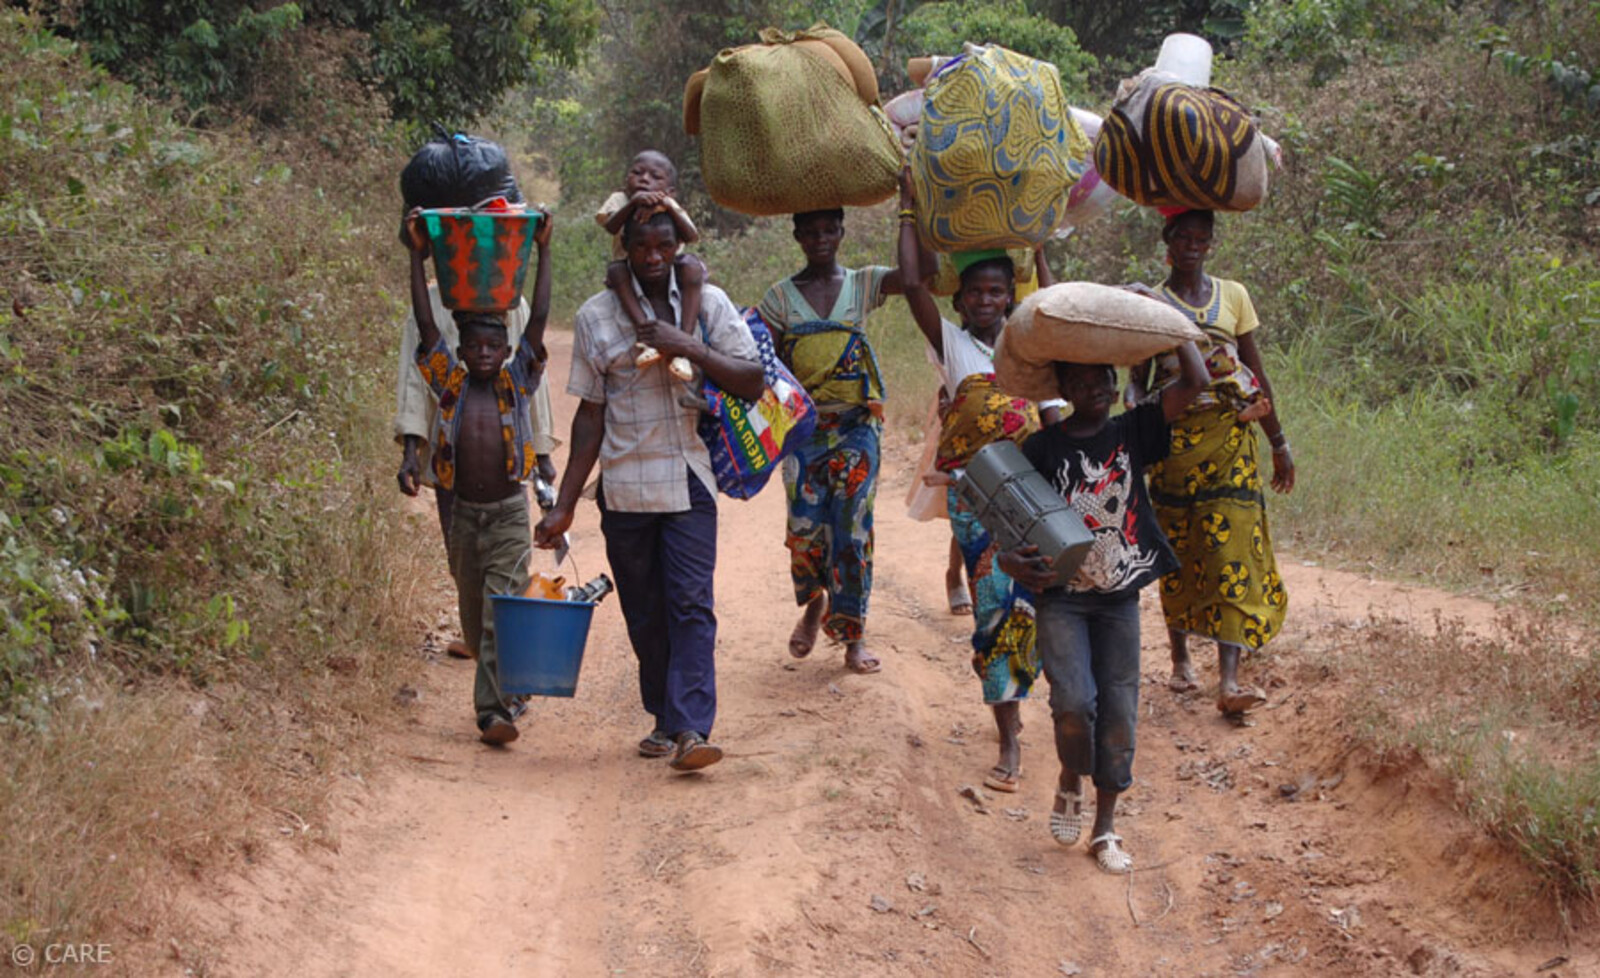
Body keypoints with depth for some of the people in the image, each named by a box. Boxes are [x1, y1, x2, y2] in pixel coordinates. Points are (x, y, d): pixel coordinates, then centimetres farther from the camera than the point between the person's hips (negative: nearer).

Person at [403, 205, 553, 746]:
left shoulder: (516, 384, -1)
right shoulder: (450, 385, 1)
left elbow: (538, 320, -7)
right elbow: (426, 325, -6)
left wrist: (543, 252, -10)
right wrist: (418, 257, -10)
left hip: (509, 513, -3)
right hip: (464, 513, 3)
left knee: (502, 612, -12)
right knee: (473, 614, 13)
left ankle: (494, 709, -19)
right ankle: (506, 684, 34)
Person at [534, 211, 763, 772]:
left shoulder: (708, 303, 4)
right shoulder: (596, 317, 4)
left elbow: (753, 382, -1)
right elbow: (591, 415, 7)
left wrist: (688, 347, -14)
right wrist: (564, 506, 4)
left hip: (690, 482, -1)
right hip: (624, 487, 1)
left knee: (691, 605, -12)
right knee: (644, 614, 6)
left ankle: (691, 730, -18)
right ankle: (665, 719, 20)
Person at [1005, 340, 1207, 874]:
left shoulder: (1132, 432, 2)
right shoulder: (1043, 447, -3)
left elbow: (1195, 382, -5)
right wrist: (1010, 559, -24)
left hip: (1119, 596, 2)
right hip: (1060, 595, -2)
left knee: (1119, 710, 2)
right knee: (1074, 701, -18)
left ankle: (1106, 827, 15)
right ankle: (1070, 782, 14)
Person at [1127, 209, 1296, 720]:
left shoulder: (1233, 295, 9)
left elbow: (1257, 374, 13)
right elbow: (1138, 379, 3)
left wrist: (1278, 441, 13)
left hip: (1230, 438, 1)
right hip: (1175, 441, -1)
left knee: (1232, 548, -9)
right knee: (1178, 550, 6)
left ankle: (1229, 681, -16)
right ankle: (1180, 656, 27)